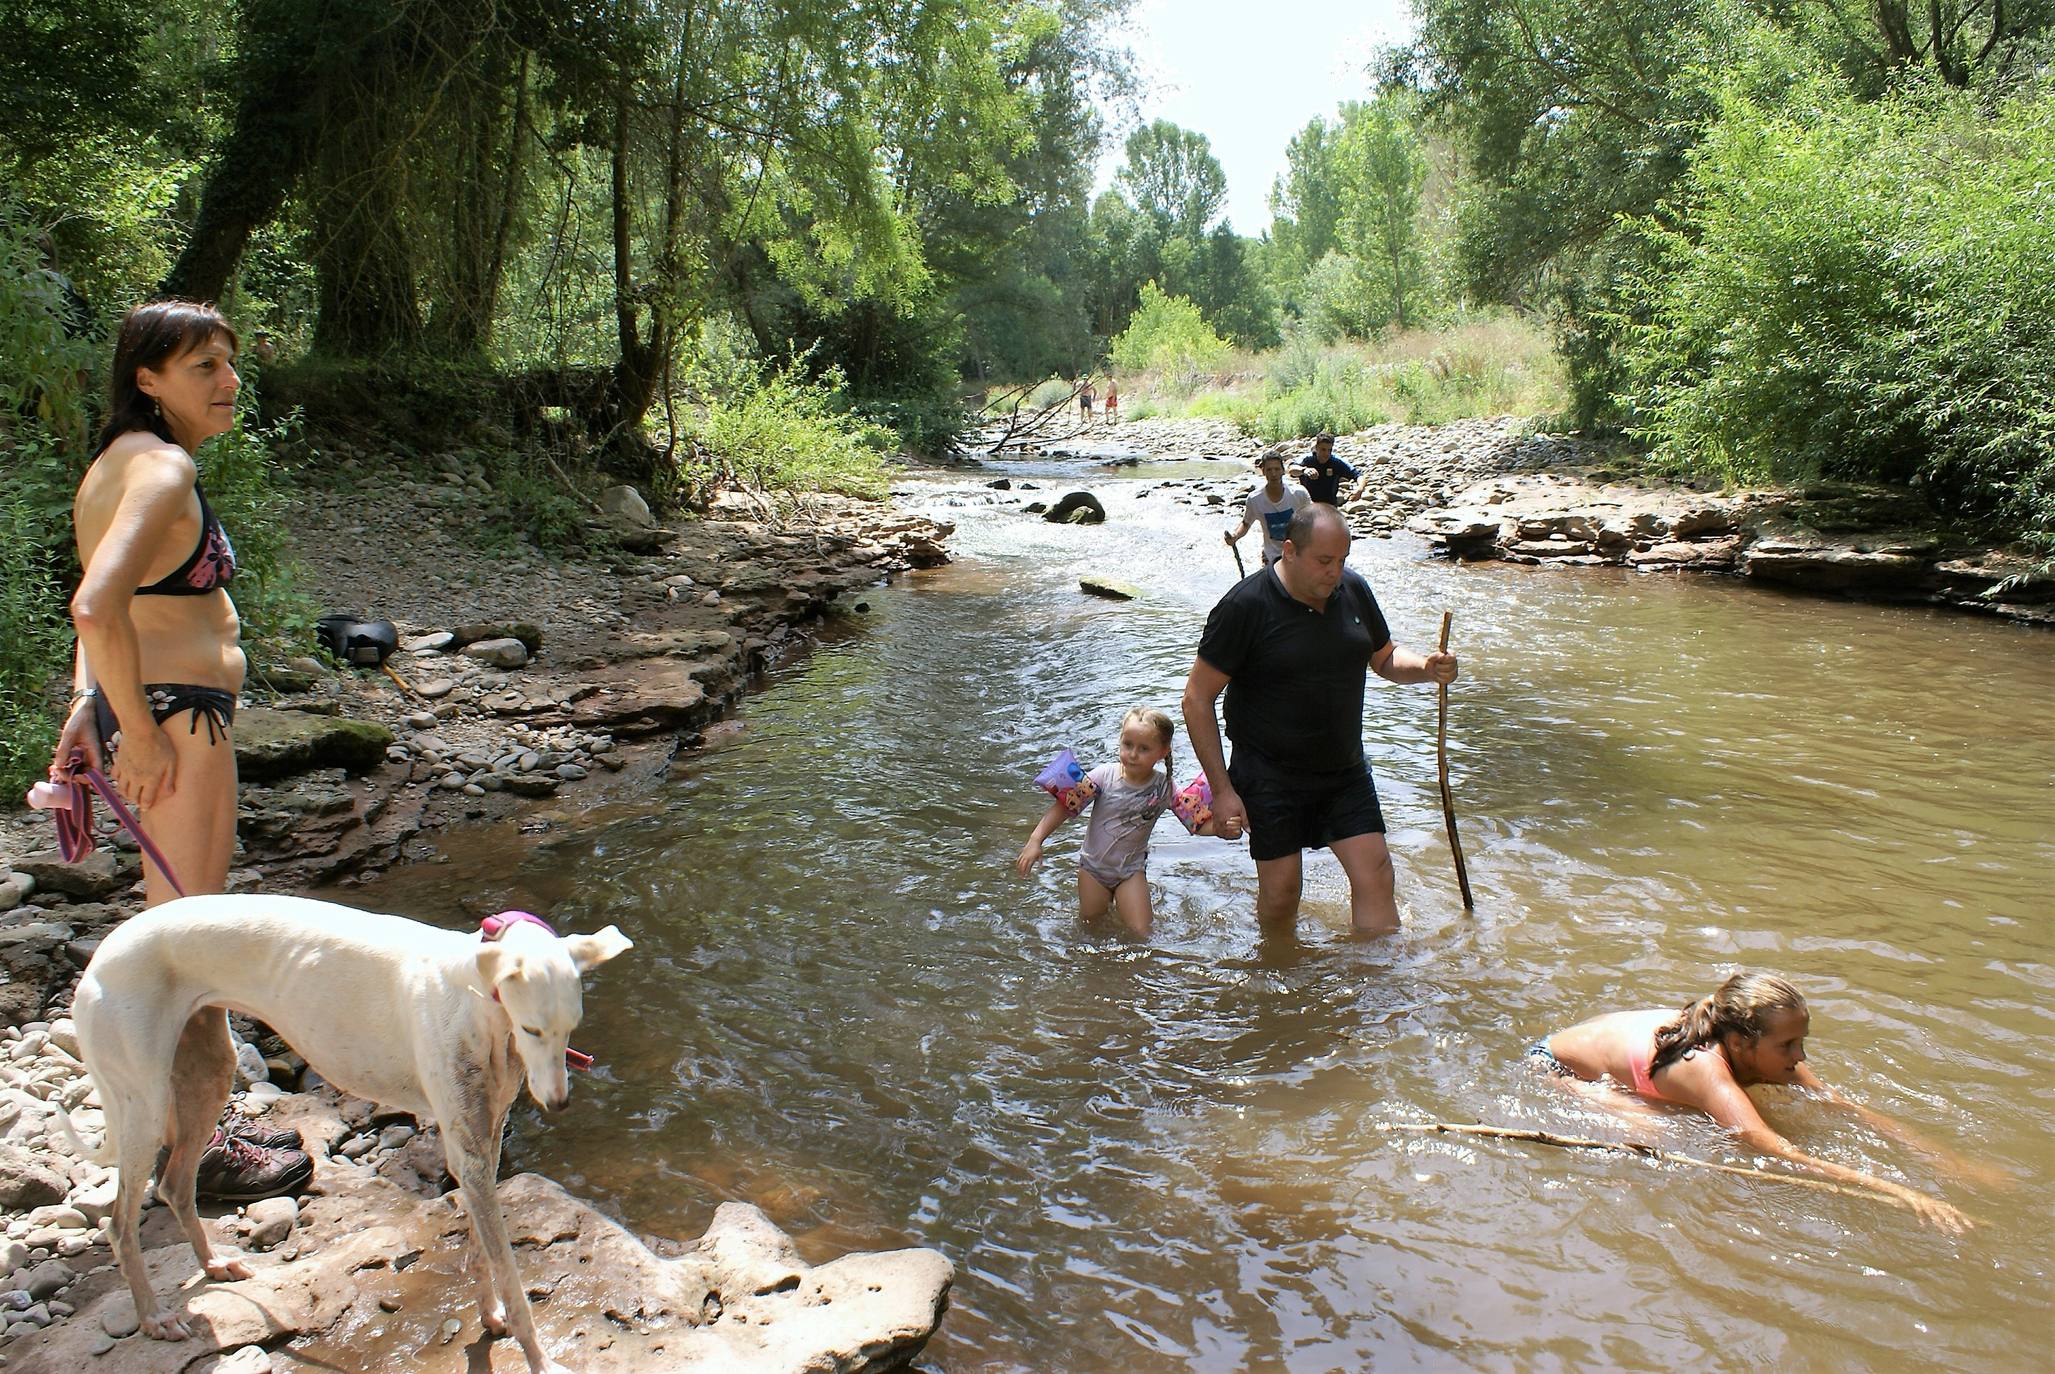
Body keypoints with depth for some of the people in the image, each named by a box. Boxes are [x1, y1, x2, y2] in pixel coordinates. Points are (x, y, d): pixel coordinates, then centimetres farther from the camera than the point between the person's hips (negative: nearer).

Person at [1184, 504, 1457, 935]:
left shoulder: (1352, 590, 1)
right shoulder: (1245, 606, -17)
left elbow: (1385, 658, 16)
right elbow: (1197, 697, -14)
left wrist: (1427, 668, -8)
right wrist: (1222, 788, -16)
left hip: (1346, 772, 5)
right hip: (1271, 778, -4)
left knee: (1375, 876, -1)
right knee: (1280, 895, 4)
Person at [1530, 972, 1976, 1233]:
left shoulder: (1756, 1052, -18)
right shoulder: (1709, 1073, -40)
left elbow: (1848, 1108, -14)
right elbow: (1790, 1158, -49)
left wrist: (1946, 1158, -22)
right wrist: (1901, 1193, -53)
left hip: (1602, 1026, 8)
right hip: (1552, 1064, -8)